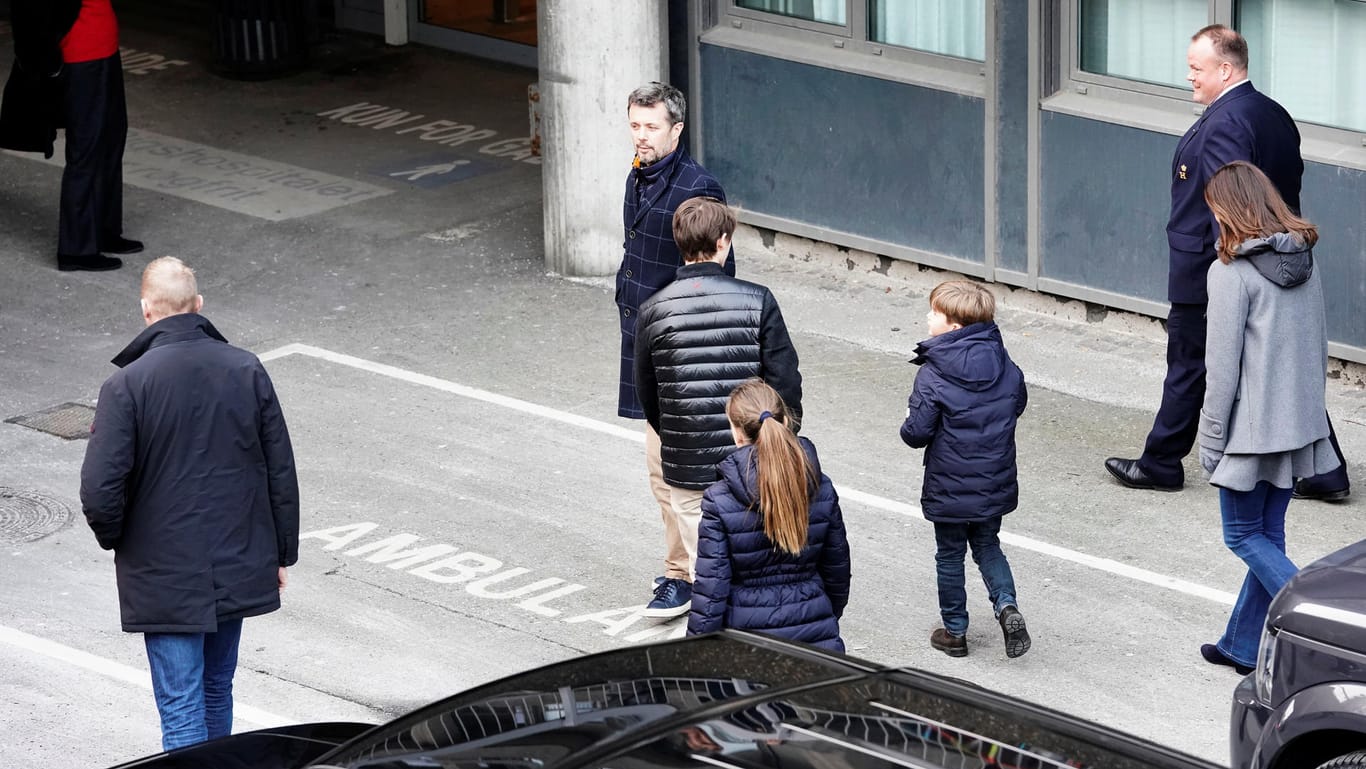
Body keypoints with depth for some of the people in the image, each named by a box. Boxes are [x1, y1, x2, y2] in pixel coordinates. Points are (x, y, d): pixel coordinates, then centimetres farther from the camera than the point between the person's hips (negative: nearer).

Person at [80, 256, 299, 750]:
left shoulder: (127, 385, -15)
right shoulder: (247, 371, -3)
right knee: (216, 693, 21)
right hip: (238, 570, 4)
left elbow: (100, 490, -18)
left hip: (165, 578, -4)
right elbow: (282, 473, 3)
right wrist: (281, 555, 14)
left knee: (182, 713, -1)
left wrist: (113, 538, 3)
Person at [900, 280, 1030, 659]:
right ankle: (1006, 604, 1)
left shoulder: (934, 374, -21)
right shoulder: (1006, 367, -6)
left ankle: (955, 631, 24)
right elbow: (1018, 404, 10)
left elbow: (917, 431, -21)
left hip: (949, 489, -4)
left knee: (950, 556, 13)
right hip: (995, 484, 4)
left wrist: (909, 425, 1)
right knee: (987, 546, 23)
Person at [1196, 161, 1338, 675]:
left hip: (1252, 429, -7)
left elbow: (1223, 366, -16)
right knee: (1269, 535, 15)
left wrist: (1211, 439, -8)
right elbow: (1319, 347, 12)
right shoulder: (1304, 261, 5)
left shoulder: (1232, 272, -17)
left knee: (1245, 536, 5)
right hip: (1299, 424, 7)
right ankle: (1244, 645, 24)